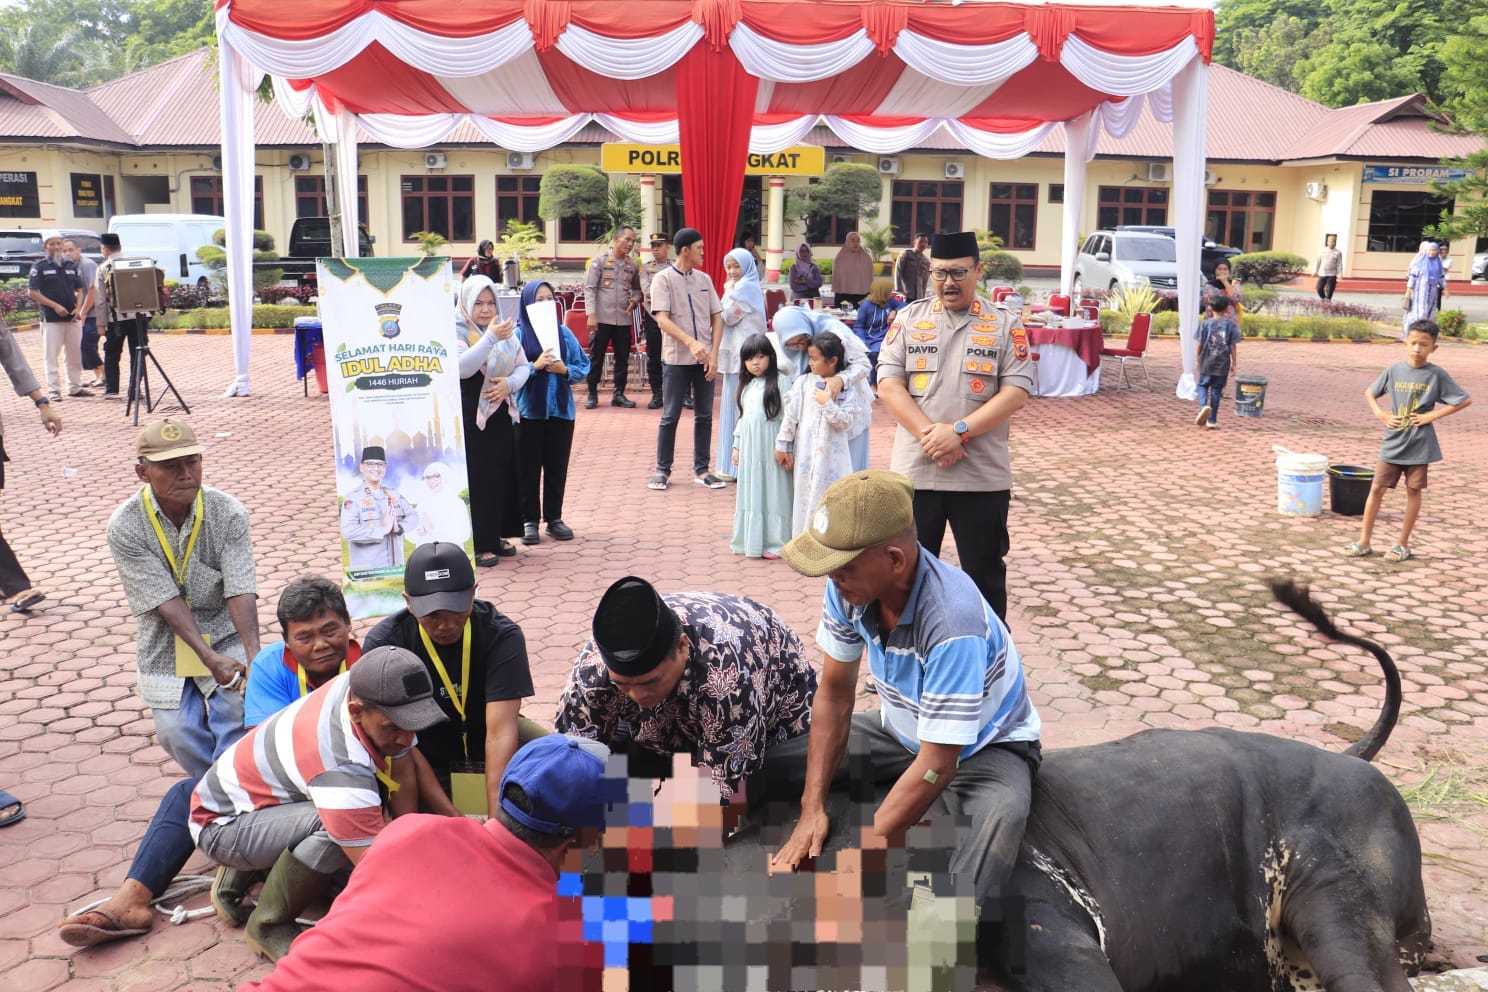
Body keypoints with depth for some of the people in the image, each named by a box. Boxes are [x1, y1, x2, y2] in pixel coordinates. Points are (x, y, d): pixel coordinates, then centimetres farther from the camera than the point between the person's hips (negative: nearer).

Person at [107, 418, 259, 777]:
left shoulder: (229, 513, -14)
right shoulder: (125, 527, -14)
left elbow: (241, 592, -19)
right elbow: (167, 602, -18)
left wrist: (253, 655, -33)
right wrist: (210, 658, -28)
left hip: (224, 631, 0)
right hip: (167, 641, 1)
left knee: (236, 708, -21)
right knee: (175, 731, -9)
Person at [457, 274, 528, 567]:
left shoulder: (505, 330, 10)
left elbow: (523, 365, 9)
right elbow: (462, 367, -27)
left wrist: (509, 383, -12)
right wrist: (491, 338, -35)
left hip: (500, 415, 7)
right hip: (469, 419, -6)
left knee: (502, 475, 11)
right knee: (475, 479, -4)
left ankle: (496, 535, 24)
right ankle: (477, 544, 4)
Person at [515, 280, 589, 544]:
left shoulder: (564, 333, 5)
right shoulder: (518, 334, -5)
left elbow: (583, 366, 6)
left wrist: (565, 370, -12)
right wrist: (535, 366, -21)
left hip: (561, 410, 3)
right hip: (528, 411, -3)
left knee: (557, 467, 9)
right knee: (528, 468, 4)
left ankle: (554, 519, 20)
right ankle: (529, 521, 14)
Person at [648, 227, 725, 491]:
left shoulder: (704, 279, 10)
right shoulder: (663, 279, -4)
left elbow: (717, 317, 9)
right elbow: (662, 319, -14)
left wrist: (714, 354, -3)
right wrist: (691, 343, -26)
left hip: (704, 358, 4)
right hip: (676, 358, -4)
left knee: (704, 415, 7)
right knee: (670, 416, 2)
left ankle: (701, 470, 16)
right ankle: (663, 470, 12)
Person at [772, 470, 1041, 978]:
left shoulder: (953, 622, -37)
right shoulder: (848, 586, -20)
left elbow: (939, 766, -33)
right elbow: (834, 695, -8)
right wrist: (812, 809, -15)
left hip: (981, 748, -5)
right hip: (902, 731, 6)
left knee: (999, 819, -38)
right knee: (775, 761, -13)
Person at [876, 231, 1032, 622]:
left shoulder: (1005, 324, 2)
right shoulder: (909, 318, 6)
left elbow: (1016, 393, -6)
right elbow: (888, 384, -2)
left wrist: (958, 431, -17)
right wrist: (929, 434, -14)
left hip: (982, 476, -1)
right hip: (914, 472, 2)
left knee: (985, 575, 9)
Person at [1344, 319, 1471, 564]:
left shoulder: (1437, 375, -7)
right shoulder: (1395, 370, -1)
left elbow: (1465, 400, -4)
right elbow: (1369, 392, 12)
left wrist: (1433, 415, -11)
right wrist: (1380, 414, -3)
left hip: (1419, 445, -2)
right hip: (1393, 442, 2)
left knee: (1414, 491, 7)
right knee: (1377, 488, 1)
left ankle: (1403, 544, 17)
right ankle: (1364, 541, 8)